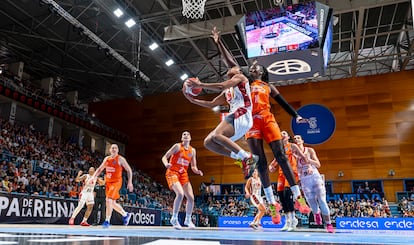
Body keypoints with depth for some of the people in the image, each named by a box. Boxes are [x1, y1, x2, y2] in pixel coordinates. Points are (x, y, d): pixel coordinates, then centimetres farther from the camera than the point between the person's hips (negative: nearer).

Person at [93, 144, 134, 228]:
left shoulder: (120, 159, -5)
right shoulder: (106, 159, 10)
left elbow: (129, 170, -3)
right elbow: (99, 169, 20)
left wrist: (130, 182, -9)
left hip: (116, 182, -6)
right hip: (108, 182, 7)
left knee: (109, 200, -19)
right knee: (113, 203, 13)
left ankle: (107, 221, -10)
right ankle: (126, 214, 32)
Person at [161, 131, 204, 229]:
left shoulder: (192, 150, 9)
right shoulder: (177, 146, -5)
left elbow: (193, 167, 13)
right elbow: (164, 157, -8)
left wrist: (197, 171, -9)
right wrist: (166, 164, -29)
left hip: (183, 174, 6)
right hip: (172, 172, -6)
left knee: (191, 197, 0)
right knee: (180, 194, -26)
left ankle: (188, 219, 22)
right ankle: (174, 218, -10)